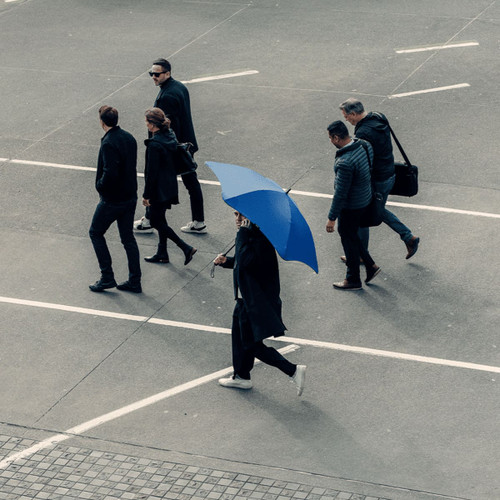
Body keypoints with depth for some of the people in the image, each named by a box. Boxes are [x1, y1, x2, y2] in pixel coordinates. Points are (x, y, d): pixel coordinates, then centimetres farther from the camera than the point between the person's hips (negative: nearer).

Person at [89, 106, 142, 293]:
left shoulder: (109, 143, -23)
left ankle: (107, 277, 10)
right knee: (128, 237, 15)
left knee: (95, 233, 11)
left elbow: (110, 173, -31)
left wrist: (100, 186, -13)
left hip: (112, 199, -8)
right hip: (130, 197, 8)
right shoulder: (129, 138, 3)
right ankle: (134, 282, 17)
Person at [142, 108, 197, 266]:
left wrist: (146, 195, -14)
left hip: (159, 190, -9)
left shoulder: (154, 145, -25)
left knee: (156, 221, 5)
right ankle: (162, 253, 31)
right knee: (160, 219, 21)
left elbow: (152, 172, -22)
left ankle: (186, 248, 0)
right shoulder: (170, 136, 1)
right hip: (170, 186, 9)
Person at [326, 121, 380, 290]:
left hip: (351, 206, -9)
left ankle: (353, 280, 27)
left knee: (348, 239, 10)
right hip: (365, 198, 9)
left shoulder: (345, 163, -33)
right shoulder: (365, 145, -6)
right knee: (350, 234, 26)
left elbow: (340, 193, -27)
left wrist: (332, 218, -17)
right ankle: (370, 266, 31)